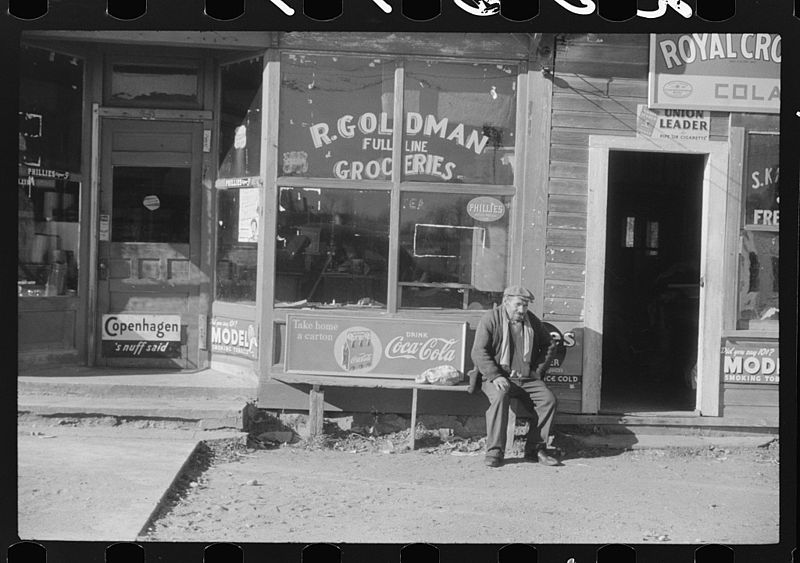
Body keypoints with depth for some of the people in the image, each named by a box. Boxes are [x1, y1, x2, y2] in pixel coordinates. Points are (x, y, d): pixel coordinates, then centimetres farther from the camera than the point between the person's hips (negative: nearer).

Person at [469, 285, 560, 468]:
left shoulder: (532, 321, 11)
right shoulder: (490, 319, -3)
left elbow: (549, 345, 23)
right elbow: (479, 352, -10)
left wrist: (538, 371, 9)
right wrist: (495, 376, -21)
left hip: (526, 379, 5)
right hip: (497, 377, -5)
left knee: (548, 399, -19)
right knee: (500, 396, -36)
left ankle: (535, 449, -10)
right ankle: (494, 451, -29)